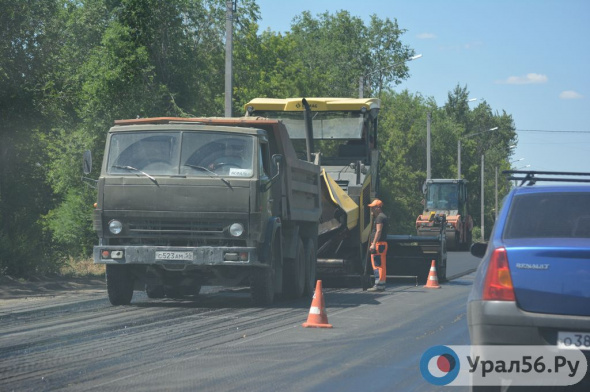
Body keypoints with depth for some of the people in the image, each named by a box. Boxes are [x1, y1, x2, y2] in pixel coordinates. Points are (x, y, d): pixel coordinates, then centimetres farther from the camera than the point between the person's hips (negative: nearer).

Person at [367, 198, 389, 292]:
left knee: (377, 264, -12)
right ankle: (382, 284, 14)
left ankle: (378, 285, -16)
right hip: (383, 244, 11)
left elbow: (379, 231, -21)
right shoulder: (383, 216, 20)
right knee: (382, 265, 11)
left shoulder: (380, 217, -12)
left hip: (378, 244, -11)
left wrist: (373, 244, -24)